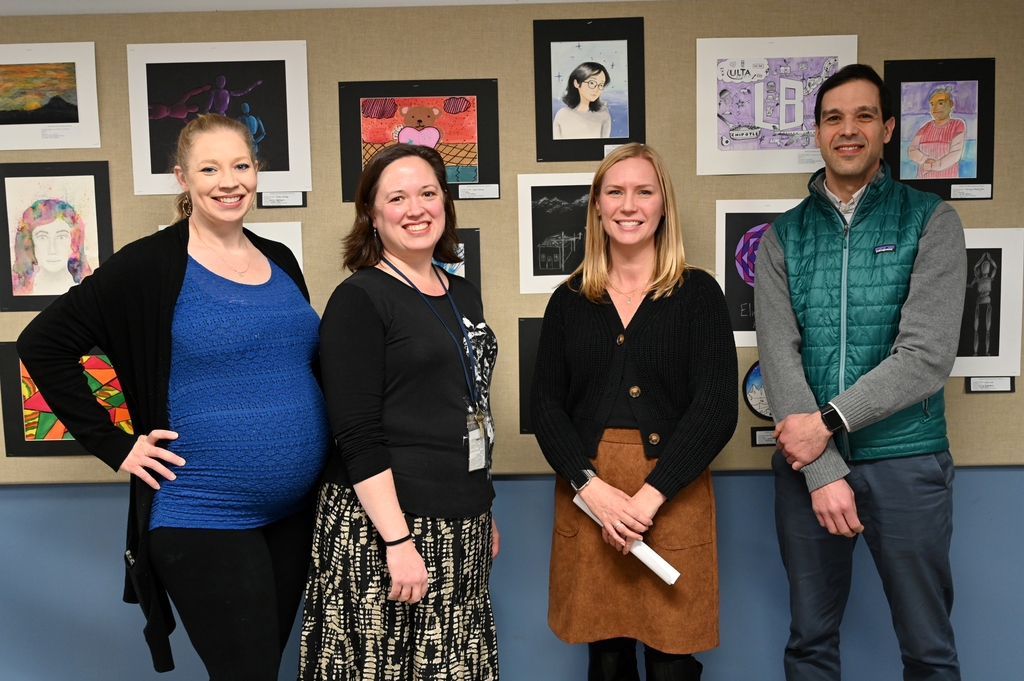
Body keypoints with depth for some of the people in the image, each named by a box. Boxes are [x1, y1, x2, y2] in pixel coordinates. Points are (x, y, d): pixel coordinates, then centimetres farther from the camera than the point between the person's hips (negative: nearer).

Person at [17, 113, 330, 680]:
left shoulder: (280, 261, 8)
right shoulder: (150, 266, -9)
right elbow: (43, 344, -7)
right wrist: (115, 445, -10)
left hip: (296, 510, 6)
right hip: (202, 520, -6)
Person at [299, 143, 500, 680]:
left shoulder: (463, 294, 12)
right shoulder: (359, 299, -9)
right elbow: (357, 438, -15)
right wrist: (399, 541, -20)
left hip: (462, 525, 7)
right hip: (382, 523, -6)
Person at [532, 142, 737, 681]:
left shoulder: (698, 293, 1)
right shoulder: (570, 299, 8)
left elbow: (716, 408, -6)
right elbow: (545, 403, 3)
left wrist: (649, 496, -15)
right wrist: (591, 485, -12)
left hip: (672, 497, -2)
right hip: (585, 497, 2)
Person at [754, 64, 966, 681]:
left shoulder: (931, 221, -1)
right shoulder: (784, 236, 4)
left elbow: (928, 357, -12)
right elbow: (779, 357, -6)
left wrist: (829, 422, -15)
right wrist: (823, 470, -14)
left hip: (906, 461, -2)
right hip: (809, 463, 2)